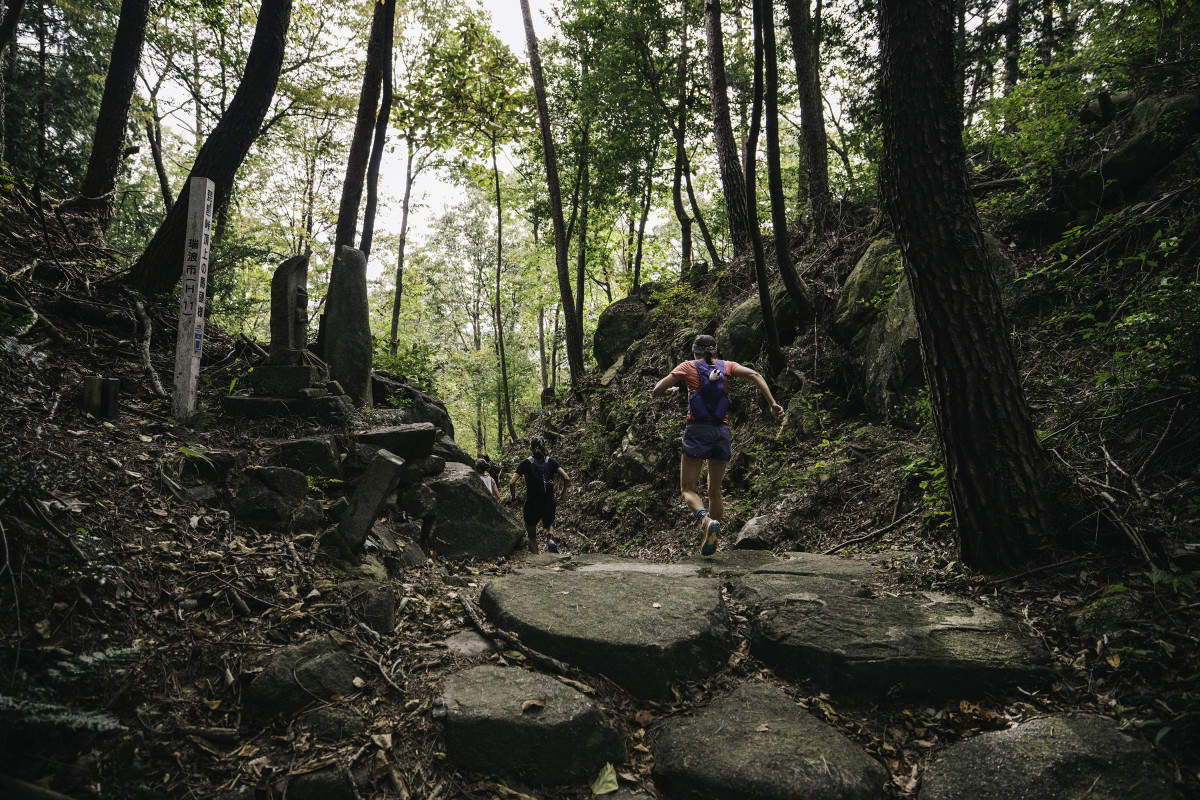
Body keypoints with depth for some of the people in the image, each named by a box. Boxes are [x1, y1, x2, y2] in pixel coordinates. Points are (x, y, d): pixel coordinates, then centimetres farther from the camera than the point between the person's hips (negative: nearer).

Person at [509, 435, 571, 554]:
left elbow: (512, 483, -15)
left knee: (532, 536, 18)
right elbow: (567, 478, -11)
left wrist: (513, 498, 0)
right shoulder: (551, 462, 0)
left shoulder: (526, 463, -5)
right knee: (549, 525, 30)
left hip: (532, 504, -2)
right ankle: (550, 539, -1)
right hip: (549, 503, 2)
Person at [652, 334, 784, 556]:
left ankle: (706, 520, -25)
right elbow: (754, 375, -6)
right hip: (722, 432, 3)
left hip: (698, 431, -3)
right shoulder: (726, 366, 11)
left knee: (688, 488, 3)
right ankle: (711, 543, 17)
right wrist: (773, 404, -10)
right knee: (715, 492, 16)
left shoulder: (688, 367, 5)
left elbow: (656, 391, 2)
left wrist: (672, 391, 23)